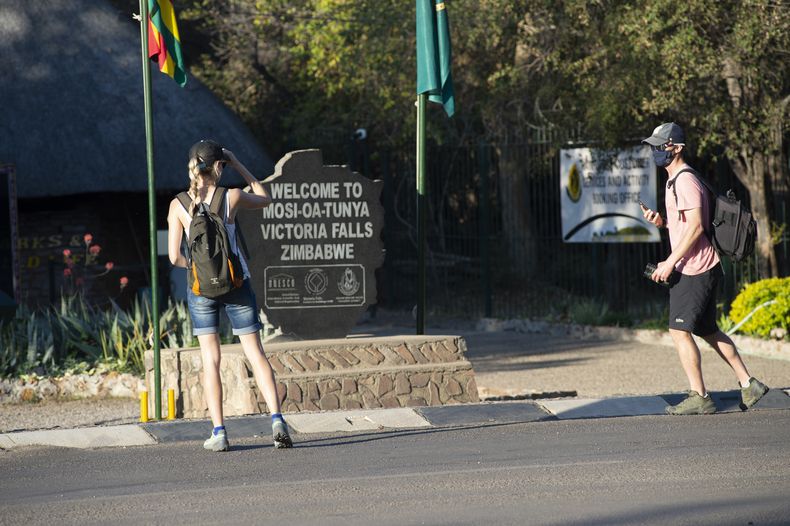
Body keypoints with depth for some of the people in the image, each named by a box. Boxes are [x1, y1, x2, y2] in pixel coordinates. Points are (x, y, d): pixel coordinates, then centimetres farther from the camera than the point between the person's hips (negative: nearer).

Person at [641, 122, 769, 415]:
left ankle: (699, 398, -9)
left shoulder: (685, 181, -14)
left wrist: (670, 262, -22)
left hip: (694, 270, -10)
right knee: (708, 331, 15)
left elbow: (695, 226, -22)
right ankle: (748, 383, 18)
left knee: (679, 331, -10)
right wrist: (661, 222, 6)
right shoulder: (674, 181, 18)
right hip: (698, 269, 10)